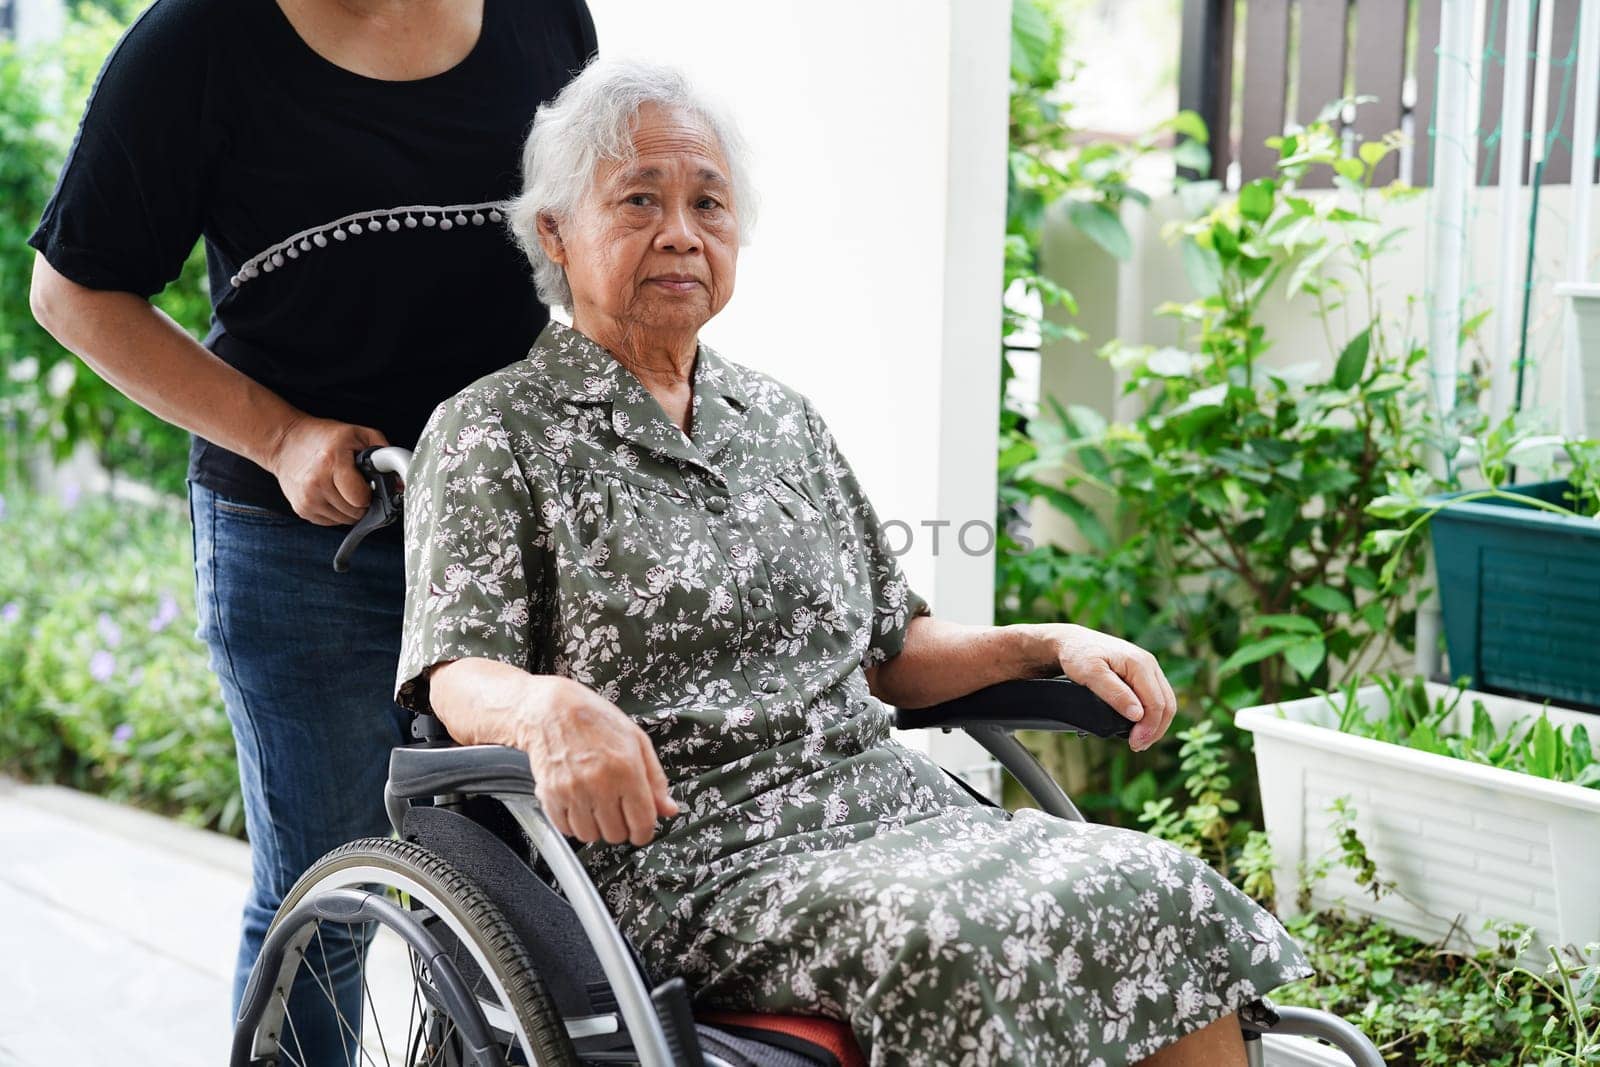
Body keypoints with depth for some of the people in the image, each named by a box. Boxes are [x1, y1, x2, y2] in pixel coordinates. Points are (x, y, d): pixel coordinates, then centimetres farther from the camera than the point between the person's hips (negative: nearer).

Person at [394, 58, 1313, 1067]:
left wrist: (1048, 644, 7)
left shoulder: (783, 418, 21)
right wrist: (547, 705, -31)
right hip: (685, 860, -5)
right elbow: (455, 679, -8)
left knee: (1162, 895, -20)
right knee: (961, 943, -33)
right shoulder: (495, 432, 4)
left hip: (888, 805, 6)